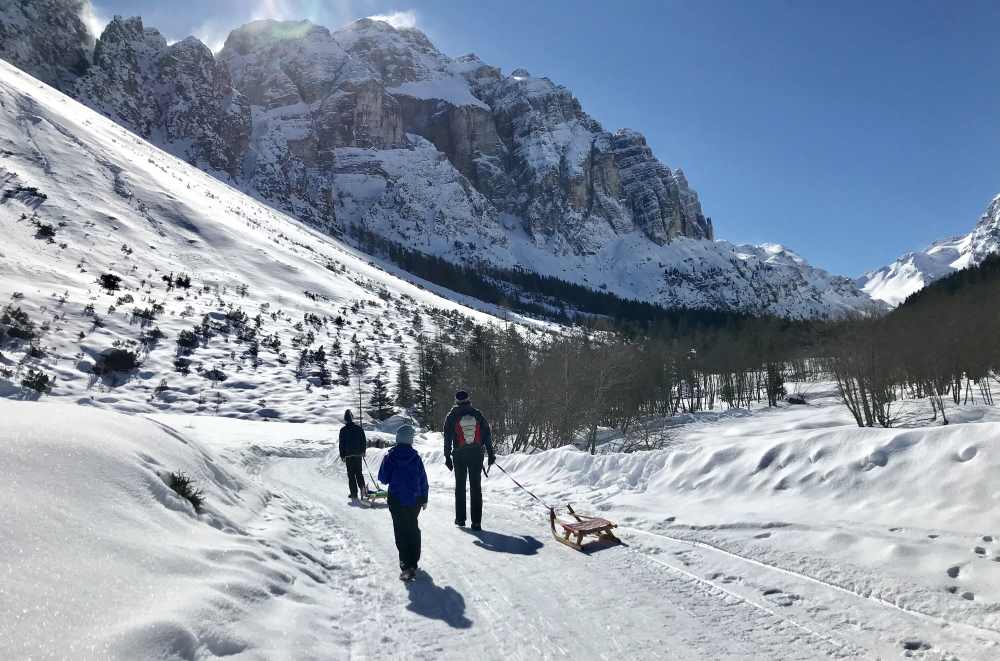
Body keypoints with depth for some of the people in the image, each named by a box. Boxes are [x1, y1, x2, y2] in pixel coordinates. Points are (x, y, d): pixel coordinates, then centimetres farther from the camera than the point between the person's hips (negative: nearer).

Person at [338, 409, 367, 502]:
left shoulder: (343, 430, -8)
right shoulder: (359, 428, 0)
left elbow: (341, 443, -5)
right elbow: (364, 441, 5)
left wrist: (342, 456, 2)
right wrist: (363, 451, 16)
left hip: (349, 455, -3)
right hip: (358, 454, 3)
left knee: (351, 474, 3)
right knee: (359, 472, 16)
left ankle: (354, 494, 2)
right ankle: (362, 487, -5)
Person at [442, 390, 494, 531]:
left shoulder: (452, 416, -2)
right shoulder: (477, 415, 2)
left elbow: (448, 438, -2)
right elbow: (487, 435, 3)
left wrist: (447, 457, 3)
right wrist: (490, 453, 8)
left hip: (459, 456, -1)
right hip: (477, 455, 1)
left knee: (460, 486, 14)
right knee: (476, 487, 4)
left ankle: (460, 519, 17)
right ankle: (476, 522, -1)